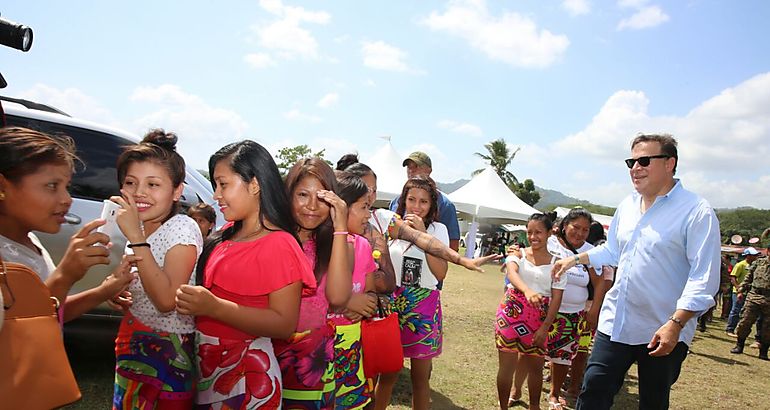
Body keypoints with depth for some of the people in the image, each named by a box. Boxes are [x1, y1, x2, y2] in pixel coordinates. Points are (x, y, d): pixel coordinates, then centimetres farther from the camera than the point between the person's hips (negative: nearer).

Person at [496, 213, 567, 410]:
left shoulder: (556, 263, 2)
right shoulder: (518, 254, 0)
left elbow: (556, 299, -1)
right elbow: (511, 272, -23)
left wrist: (544, 328, -8)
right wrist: (527, 290, -44)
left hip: (539, 317, 1)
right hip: (511, 311, -1)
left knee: (535, 365, 11)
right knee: (507, 363, 1)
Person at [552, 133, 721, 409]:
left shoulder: (697, 212, -13)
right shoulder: (627, 206, 8)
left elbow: (704, 278, -18)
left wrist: (675, 324, -25)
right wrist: (575, 259, 15)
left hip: (663, 334, -5)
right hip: (614, 323, 5)